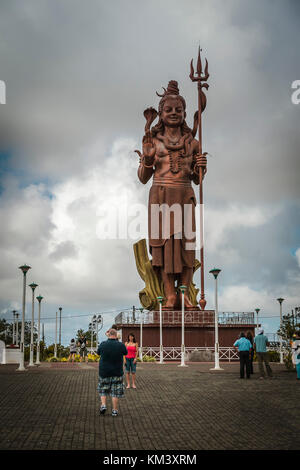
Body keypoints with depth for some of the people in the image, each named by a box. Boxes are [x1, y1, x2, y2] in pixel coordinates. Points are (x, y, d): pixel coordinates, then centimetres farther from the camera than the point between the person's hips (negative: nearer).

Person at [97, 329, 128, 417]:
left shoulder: (103, 344, -11)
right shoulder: (121, 345, -12)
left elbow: (98, 352, 9)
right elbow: (125, 353, 9)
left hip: (104, 372, 1)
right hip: (117, 372, 0)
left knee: (103, 390, 19)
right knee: (115, 392, 8)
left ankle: (103, 405, 4)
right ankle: (115, 410, 10)